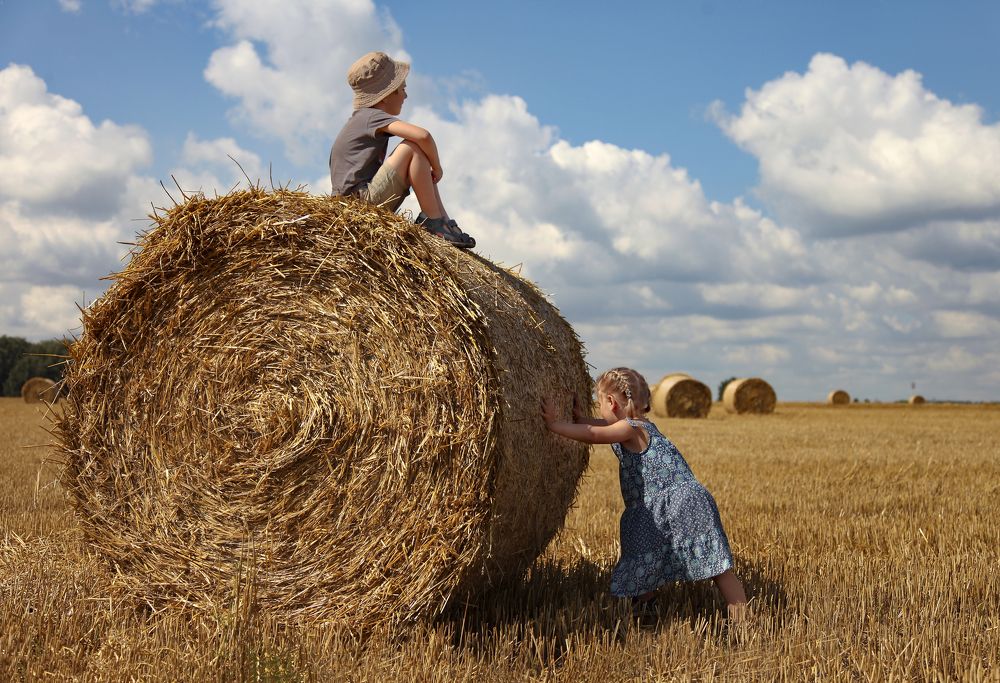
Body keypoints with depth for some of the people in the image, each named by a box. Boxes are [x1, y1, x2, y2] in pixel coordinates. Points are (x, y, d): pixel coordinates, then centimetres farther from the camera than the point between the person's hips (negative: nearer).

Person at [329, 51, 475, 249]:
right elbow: (423, 135, -25)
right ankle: (432, 220, -14)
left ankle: (447, 223, 6)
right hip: (362, 199, -11)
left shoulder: (361, 118, 21)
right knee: (413, 146, -17)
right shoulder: (373, 116, -9)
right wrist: (437, 167, -8)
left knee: (420, 166, 19)